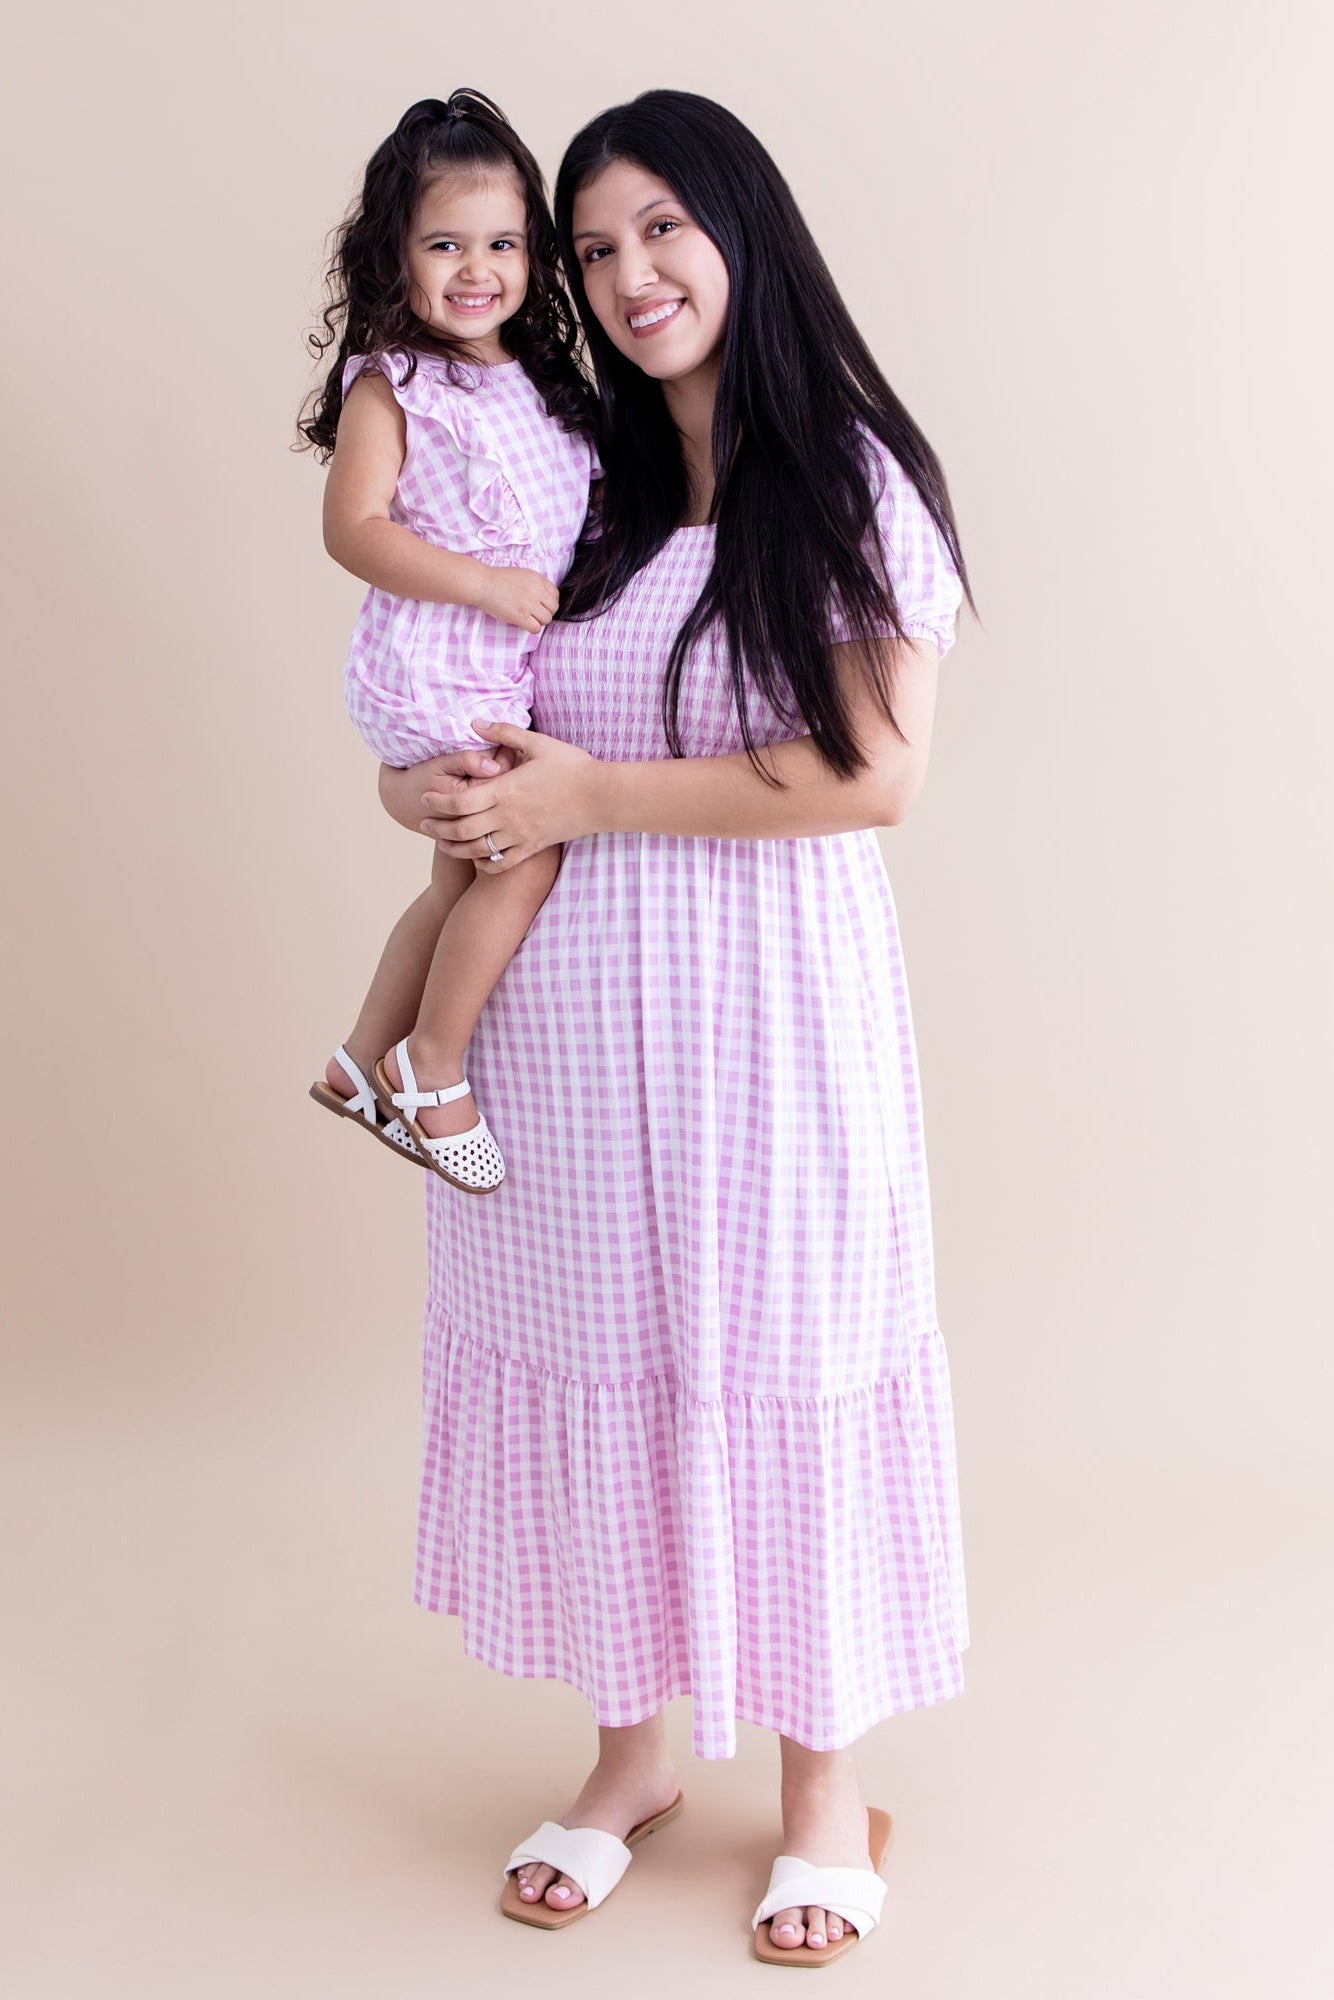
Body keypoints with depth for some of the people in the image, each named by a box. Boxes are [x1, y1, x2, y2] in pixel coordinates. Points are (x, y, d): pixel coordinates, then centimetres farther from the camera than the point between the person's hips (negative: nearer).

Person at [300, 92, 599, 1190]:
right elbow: (353, 529, -16)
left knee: (466, 878, 14)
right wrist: (487, 586, -21)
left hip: (507, 682, 8)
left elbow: (567, 517, 23)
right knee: (530, 858, -9)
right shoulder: (390, 385, -10)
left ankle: (363, 1061, 28)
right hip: (435, 678, -8)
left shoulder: (544, 380, 12)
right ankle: (429, 1069, 6)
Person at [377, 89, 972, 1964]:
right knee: (598, 1356, 11)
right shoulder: (577, 488, 10)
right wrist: (433, 785, -6)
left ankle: (826, 1784, 24)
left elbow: (875, 774, -14)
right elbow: (441, 716, 19)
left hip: (763, 1000, -4)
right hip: (566, 1014, 5)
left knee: (776, 1367, 5)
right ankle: (633, 1751, 30)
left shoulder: (852, 476, -4)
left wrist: (589, 793, -14)